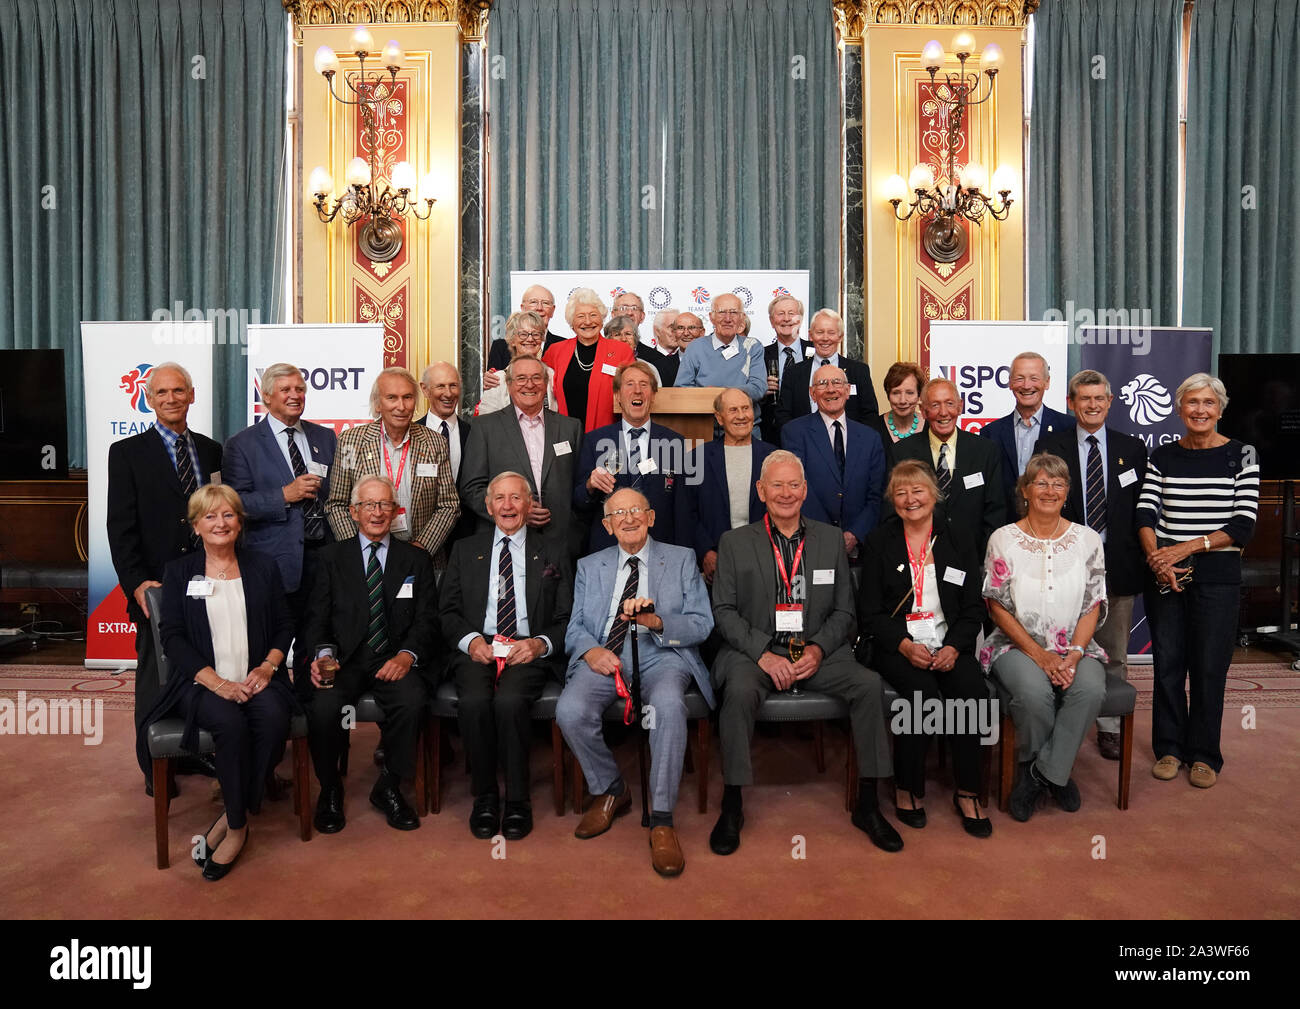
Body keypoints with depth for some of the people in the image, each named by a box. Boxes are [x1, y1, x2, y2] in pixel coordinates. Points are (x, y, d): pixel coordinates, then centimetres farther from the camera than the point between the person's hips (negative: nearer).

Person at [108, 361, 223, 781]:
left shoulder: (212, 451, 11)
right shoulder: (127, 453, 1)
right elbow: (121, 526, -4)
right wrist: (137, 583, -13)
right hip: (156, 585, -3)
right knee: (155, 676, 7)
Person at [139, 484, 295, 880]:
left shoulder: (263, 567, 13)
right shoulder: (179, 570, 10)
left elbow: (284, 626, 12)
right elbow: (172, 636, 1)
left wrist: (268, 666, -8)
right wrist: (215, 681, -14)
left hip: (256, 679, 1)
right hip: (202, 681, -1)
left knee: (274, 718, -31)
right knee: (230, 721, -32)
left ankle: (233, 820, -14)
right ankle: (238, 826, -15)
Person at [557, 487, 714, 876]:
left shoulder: (681, 559, 13)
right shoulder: (589, 567, 21)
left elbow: (702, 624, 3)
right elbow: (575, 626, 13)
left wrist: (656, 621, -16)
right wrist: (590, 650, -11)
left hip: (660, 654, -2)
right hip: (604, 656, 2)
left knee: (668, 706, -36)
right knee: (570, 711, -28)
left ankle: (661, 820, -23)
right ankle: (610, 790, 0)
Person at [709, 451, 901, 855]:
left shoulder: (831, 539, 12)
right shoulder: (734, 542, 6)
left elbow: (844, 611, 10)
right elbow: (724, 611, 1)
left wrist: (819, 648, -9)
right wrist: (763, 653, -14)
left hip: (818, 651, 2)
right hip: (753, 650, -2)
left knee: (869, 684, -24)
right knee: (740, 691, -33)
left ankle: (867, 804, -10)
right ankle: (732, 806, -17)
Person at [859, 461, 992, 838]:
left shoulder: (958, 545, 12)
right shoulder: (879, 544, 6)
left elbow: (973, 609, 9)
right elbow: (869, 614, 1)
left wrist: (954, 647, -9)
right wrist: (905, 645, -14)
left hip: (949, 645, 2)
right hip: (898, 647, -2)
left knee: (973, 693, -27)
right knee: (924, 693, -30)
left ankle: (967, 792, -9)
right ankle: (906, 789, -10)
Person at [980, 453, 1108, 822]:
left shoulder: (1087, 540, 7)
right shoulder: (1004, 539, 1)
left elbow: (1093, 606, 5)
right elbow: (997, 607, -2)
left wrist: (1075, 653, -12)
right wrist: (1039, 654, -13)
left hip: (1074, 646, 2)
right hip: (1018, 645, -2)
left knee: (1091, 688, -30)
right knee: (1034, 692, -33)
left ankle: (1045, 771, -11)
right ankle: (1041, 769, -3)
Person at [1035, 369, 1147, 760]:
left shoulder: (1132, 448, 8)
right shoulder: (1050, 446, 2)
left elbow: (1142, 508, 7)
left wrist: (1138, 560, -1)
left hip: (1117, 566, 2)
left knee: (1113, 654, 10)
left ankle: (1109, 727, 23)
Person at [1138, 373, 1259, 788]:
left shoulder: (1241, 455, 1)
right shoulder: (1162, 457, 7)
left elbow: (1243, 524, -7)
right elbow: (1145, 514, -2)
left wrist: (1187, 547, -15)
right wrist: (1157, 558, -17)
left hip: (1217, 575, -1)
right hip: (1164, 575, 2)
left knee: (1209, 667, 4)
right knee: (1167, 663, 8)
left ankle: (1204, 755, 20)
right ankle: (1169, 747, 22)